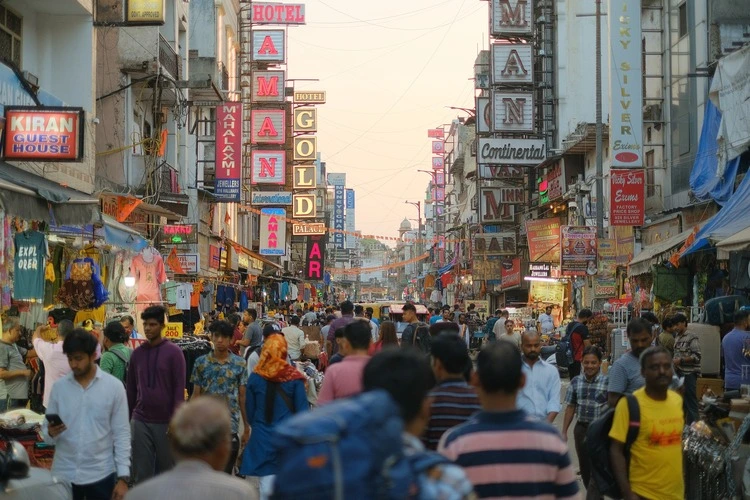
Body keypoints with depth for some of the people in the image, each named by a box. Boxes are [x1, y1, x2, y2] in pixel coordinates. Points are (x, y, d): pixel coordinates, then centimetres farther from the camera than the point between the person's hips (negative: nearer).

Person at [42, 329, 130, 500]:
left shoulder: (114, 386, -3)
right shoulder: (59, 387, 3)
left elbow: (122, 434, -2)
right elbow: (46, 430, 7)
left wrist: (123, 477, -7)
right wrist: (50, 433, -17)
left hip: (100, 475, -2)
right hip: (63, 475, 2)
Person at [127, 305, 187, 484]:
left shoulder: (174, 352, -5)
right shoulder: (137, 353, 7)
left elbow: (179, 389, -7)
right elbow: (131, 389, 13)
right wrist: (127, 418, 12)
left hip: (166, 422, -3)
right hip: (140, 421, 3)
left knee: (166, 471, 9)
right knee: (141, 473, 4)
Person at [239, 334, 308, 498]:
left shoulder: (255, 377, -2)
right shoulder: (294, 378, -6)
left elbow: (250, 411, 6)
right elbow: (302, 410, -4)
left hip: (263, 439, 1)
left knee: (266, 490, 4)